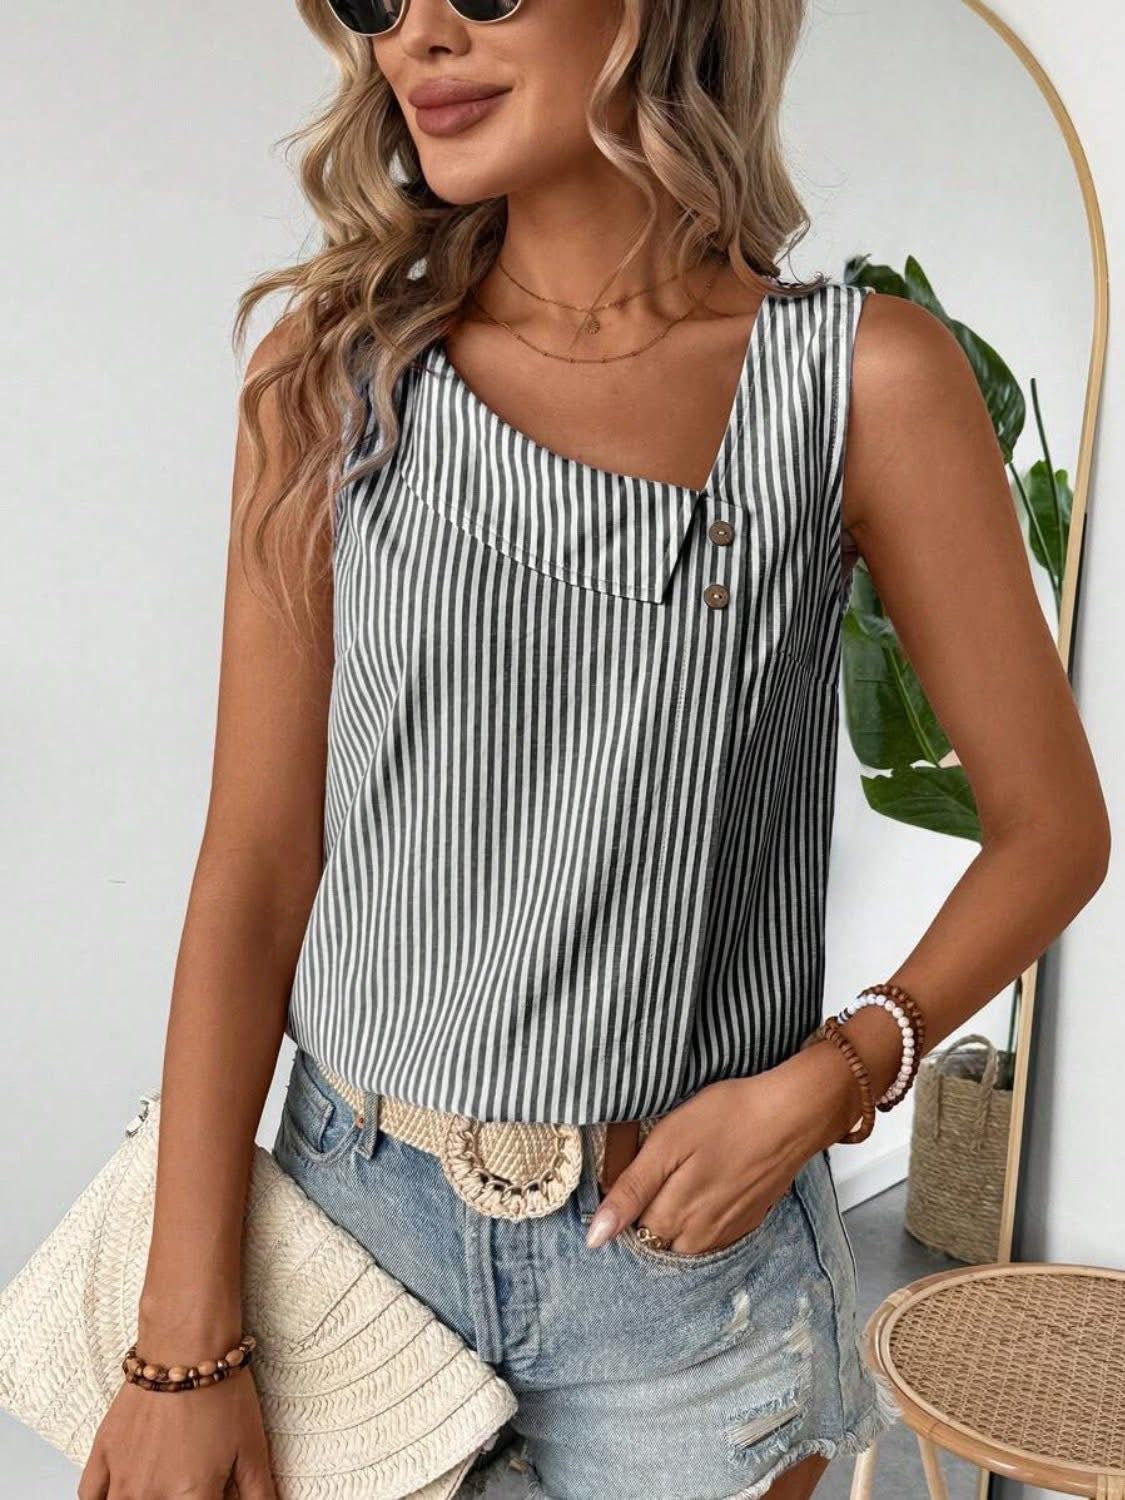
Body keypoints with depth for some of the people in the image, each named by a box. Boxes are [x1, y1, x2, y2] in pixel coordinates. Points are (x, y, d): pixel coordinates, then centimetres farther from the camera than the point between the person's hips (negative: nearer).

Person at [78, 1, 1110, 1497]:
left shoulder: (866, 379, -8)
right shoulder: (335, 365, -4)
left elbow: (1053, 827, -1)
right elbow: (254, 866, -6)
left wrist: (830, 1078, -15)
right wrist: (183, 1340, -7)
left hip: (684, 1255, -1)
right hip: (349, 1202, 2)